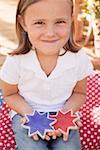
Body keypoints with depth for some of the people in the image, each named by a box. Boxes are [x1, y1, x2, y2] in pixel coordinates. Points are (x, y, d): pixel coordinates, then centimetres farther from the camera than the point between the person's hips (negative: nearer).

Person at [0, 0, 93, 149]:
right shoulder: (15, 62, -21)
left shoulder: (79, 58, -17)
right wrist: (29, 114, -20)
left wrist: (66, 112, -19)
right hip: (27, 114, -1)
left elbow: (79, 93, -1)